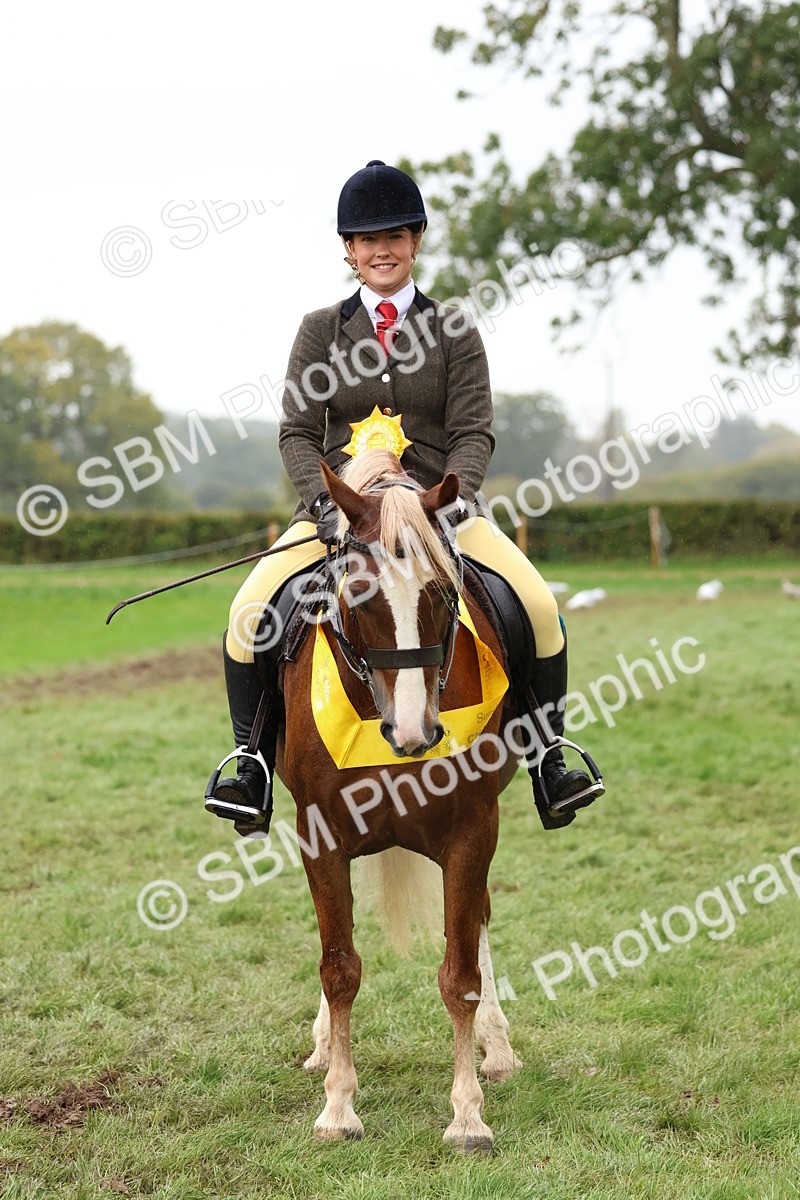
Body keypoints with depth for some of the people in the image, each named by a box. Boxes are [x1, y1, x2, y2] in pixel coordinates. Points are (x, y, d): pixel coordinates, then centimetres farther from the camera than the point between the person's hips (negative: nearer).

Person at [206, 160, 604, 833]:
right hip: (339, 505, 0)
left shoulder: (454, 330, 7)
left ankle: (549, 763, -6)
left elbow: (474, 432, -1)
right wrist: (325, 500, -18)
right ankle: (253, 763, -7)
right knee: (250, 612, -23)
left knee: (540, 607, -21)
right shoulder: (321, 330, 8)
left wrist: (451, 496, -21)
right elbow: (297, 433, 1)